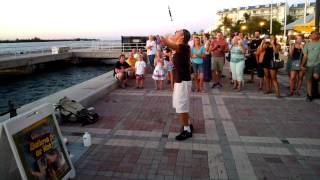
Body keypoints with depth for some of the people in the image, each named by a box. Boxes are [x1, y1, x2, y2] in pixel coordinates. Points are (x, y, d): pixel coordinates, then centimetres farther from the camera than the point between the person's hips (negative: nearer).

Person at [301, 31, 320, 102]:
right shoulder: (307, 45, 10)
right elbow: (305, 56, 7)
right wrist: (302, 65, -2)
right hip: (309, 65, 2)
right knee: (309, 79, 4)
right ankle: (309, 95, 13)